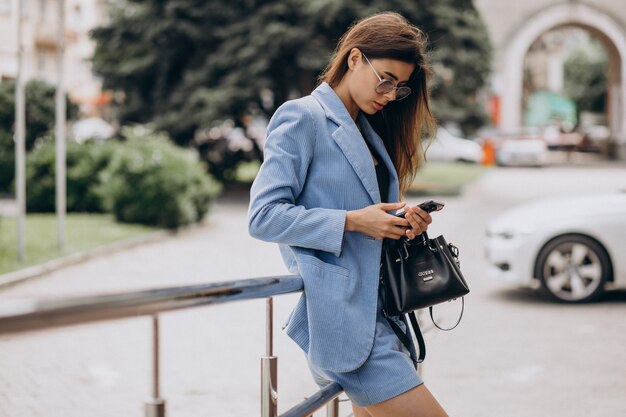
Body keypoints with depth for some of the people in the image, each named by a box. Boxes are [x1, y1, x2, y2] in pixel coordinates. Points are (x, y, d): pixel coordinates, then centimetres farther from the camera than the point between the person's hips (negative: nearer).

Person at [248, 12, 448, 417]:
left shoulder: (370, 131, 19)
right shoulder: (302, 117, -7)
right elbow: (264, 216, -14)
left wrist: (400, 222, 4)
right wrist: (352, 222, -18)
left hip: (377, 315, 9)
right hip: (342, 316, -9)